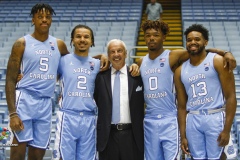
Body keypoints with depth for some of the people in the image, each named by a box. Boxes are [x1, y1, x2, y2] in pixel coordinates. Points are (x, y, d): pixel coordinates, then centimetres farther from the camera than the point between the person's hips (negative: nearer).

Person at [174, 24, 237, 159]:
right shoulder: (180, 71, 12)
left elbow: (231, 97, -5)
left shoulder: (218, 61, -1)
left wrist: (227, 129, -12)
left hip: (215, 118, -4)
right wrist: (183, 136, 9)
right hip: (193, 120, 4)